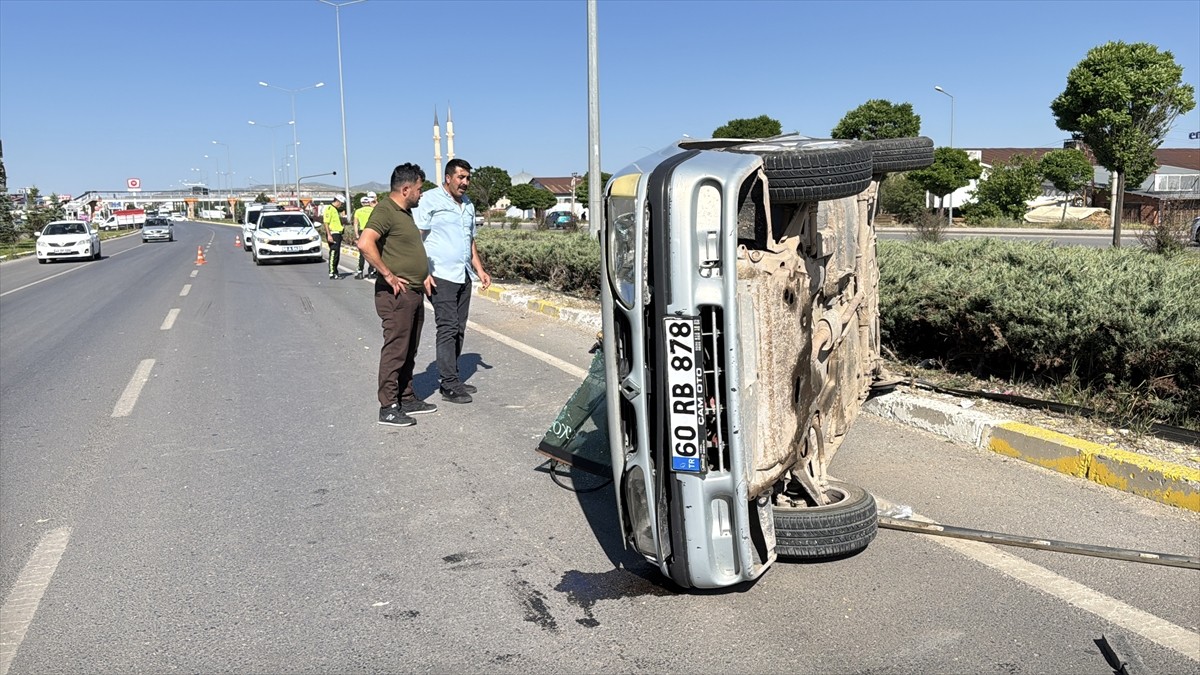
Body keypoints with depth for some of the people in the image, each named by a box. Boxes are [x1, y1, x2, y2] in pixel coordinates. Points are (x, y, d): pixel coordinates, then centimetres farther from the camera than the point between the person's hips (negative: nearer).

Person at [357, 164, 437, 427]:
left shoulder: (406, 212, 17)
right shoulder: (385, 211, -14)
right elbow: (365, 244, -28)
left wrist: (424, 274, 16)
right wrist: (388, 275, -23)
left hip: (415, 292, 10)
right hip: (396, 294, -10)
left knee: (409, 351, 16)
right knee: (395, 350, -5)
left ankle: (407, 399, 25)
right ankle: (388, 408, 1)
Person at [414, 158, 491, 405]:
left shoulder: (468, 205, 18)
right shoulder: (430, 200, -6)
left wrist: (480, 271, 17)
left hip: (463, 277, 8)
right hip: (441, 277, -8)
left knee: (459, 329, 8)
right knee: (448, 328, -9)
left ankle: (452, 379, 16)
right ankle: (449, 385, -5)